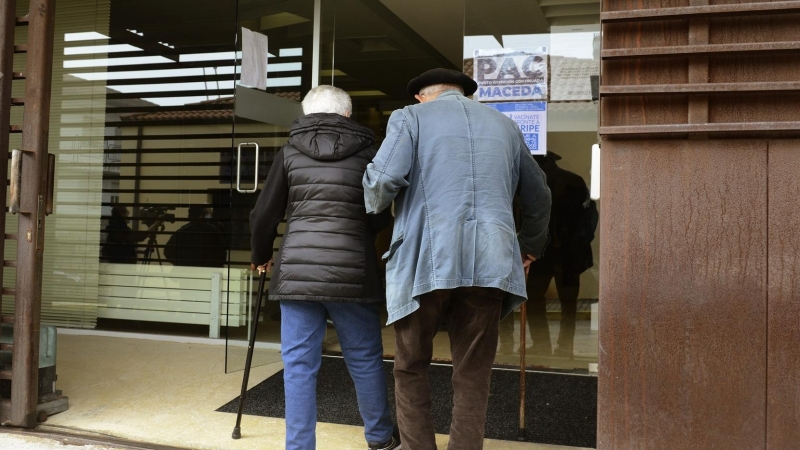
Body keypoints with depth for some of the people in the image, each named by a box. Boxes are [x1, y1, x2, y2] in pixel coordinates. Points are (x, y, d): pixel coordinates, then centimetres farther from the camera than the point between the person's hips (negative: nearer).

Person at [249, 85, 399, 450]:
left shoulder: (290, 153, 8)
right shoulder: (367, 152, 7)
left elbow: (264, 215, 9)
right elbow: (381, 219, 10)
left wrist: (261, 257, 26)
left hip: (297, 270, 0)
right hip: (352, 272, 0)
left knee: (299, 363, 7)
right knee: (365, 359, 15)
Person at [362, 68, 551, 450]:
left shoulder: (410, 117, 9)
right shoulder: (504, 125, 22)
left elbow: (383, 179, -9)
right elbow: (538, 197, 27)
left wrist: (375, 207, 13)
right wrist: (530, 247, 41)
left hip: (426, 259, -3)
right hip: (489, 261, 3)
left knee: (411, 366, 14)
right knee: (473, 375, 9)